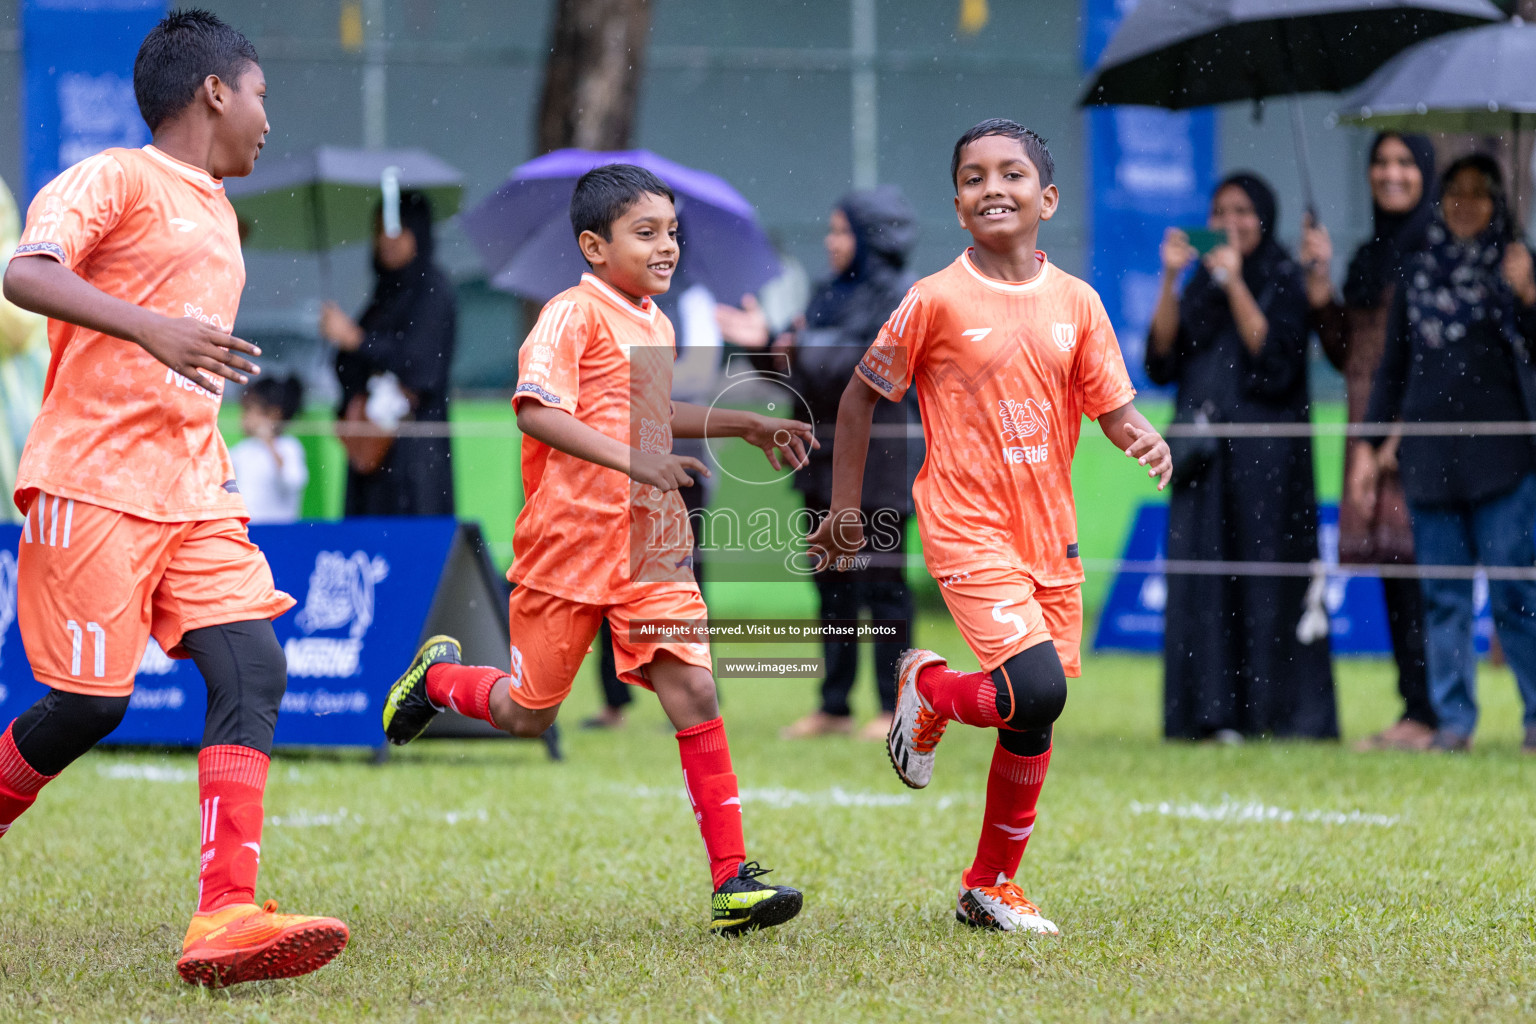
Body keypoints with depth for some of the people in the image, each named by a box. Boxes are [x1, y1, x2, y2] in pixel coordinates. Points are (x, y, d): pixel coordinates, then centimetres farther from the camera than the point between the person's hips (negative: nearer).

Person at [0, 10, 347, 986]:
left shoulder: (217, 214, 22)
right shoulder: (115, 179, -4)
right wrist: (152, 329, -34)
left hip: (192, 494, 8)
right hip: (93, 484, -8)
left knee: (252, 670, -11)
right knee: (92, 702, -7)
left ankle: (225, 917, -21)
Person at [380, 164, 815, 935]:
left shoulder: (653, 323, 14)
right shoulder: (574, 314, -11)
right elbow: (536, 410, -26)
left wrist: (747, 426, 27)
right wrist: (630, 459, -35)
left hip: (650, 547, 6)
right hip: (569, 544, -6)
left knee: (692, 691, -10)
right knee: (528, 714, 8)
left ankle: (733, 881, -12)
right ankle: (438, 676, 42)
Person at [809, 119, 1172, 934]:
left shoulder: (1076, 303, 3)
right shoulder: (936, 301, -8)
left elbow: (1112, 407, 7)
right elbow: (860, 396, 2)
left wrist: (1142, 438, -16)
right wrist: (844, 509, 3)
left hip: (1049, 531, 5)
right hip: (967, 526, -5)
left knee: (1036, 718, 8)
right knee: (1037, 691, -21)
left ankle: (991, 885, 24)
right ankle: (929, 692, 11)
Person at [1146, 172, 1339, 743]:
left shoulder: (1284, 283, 1)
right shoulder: (1202, 285, 15)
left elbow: (1275, 354, -14)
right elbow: (1162, 359, 5)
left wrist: (1235, 284, -17)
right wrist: (1171, 279, -3)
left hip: (1265, 454, -5)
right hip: (1203, 453, 5)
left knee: (1266, 579, -6)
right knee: (1202, 581, -1)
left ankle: (1279, 712, -4)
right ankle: (1211, 711, -2)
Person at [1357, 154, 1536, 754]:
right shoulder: (1418, 272, 14)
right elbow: (1393, 367, 19)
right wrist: (1369, 445, 14)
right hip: (1428, 452, 4)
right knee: (1442, 597, 3)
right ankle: (1454, 721, 6)